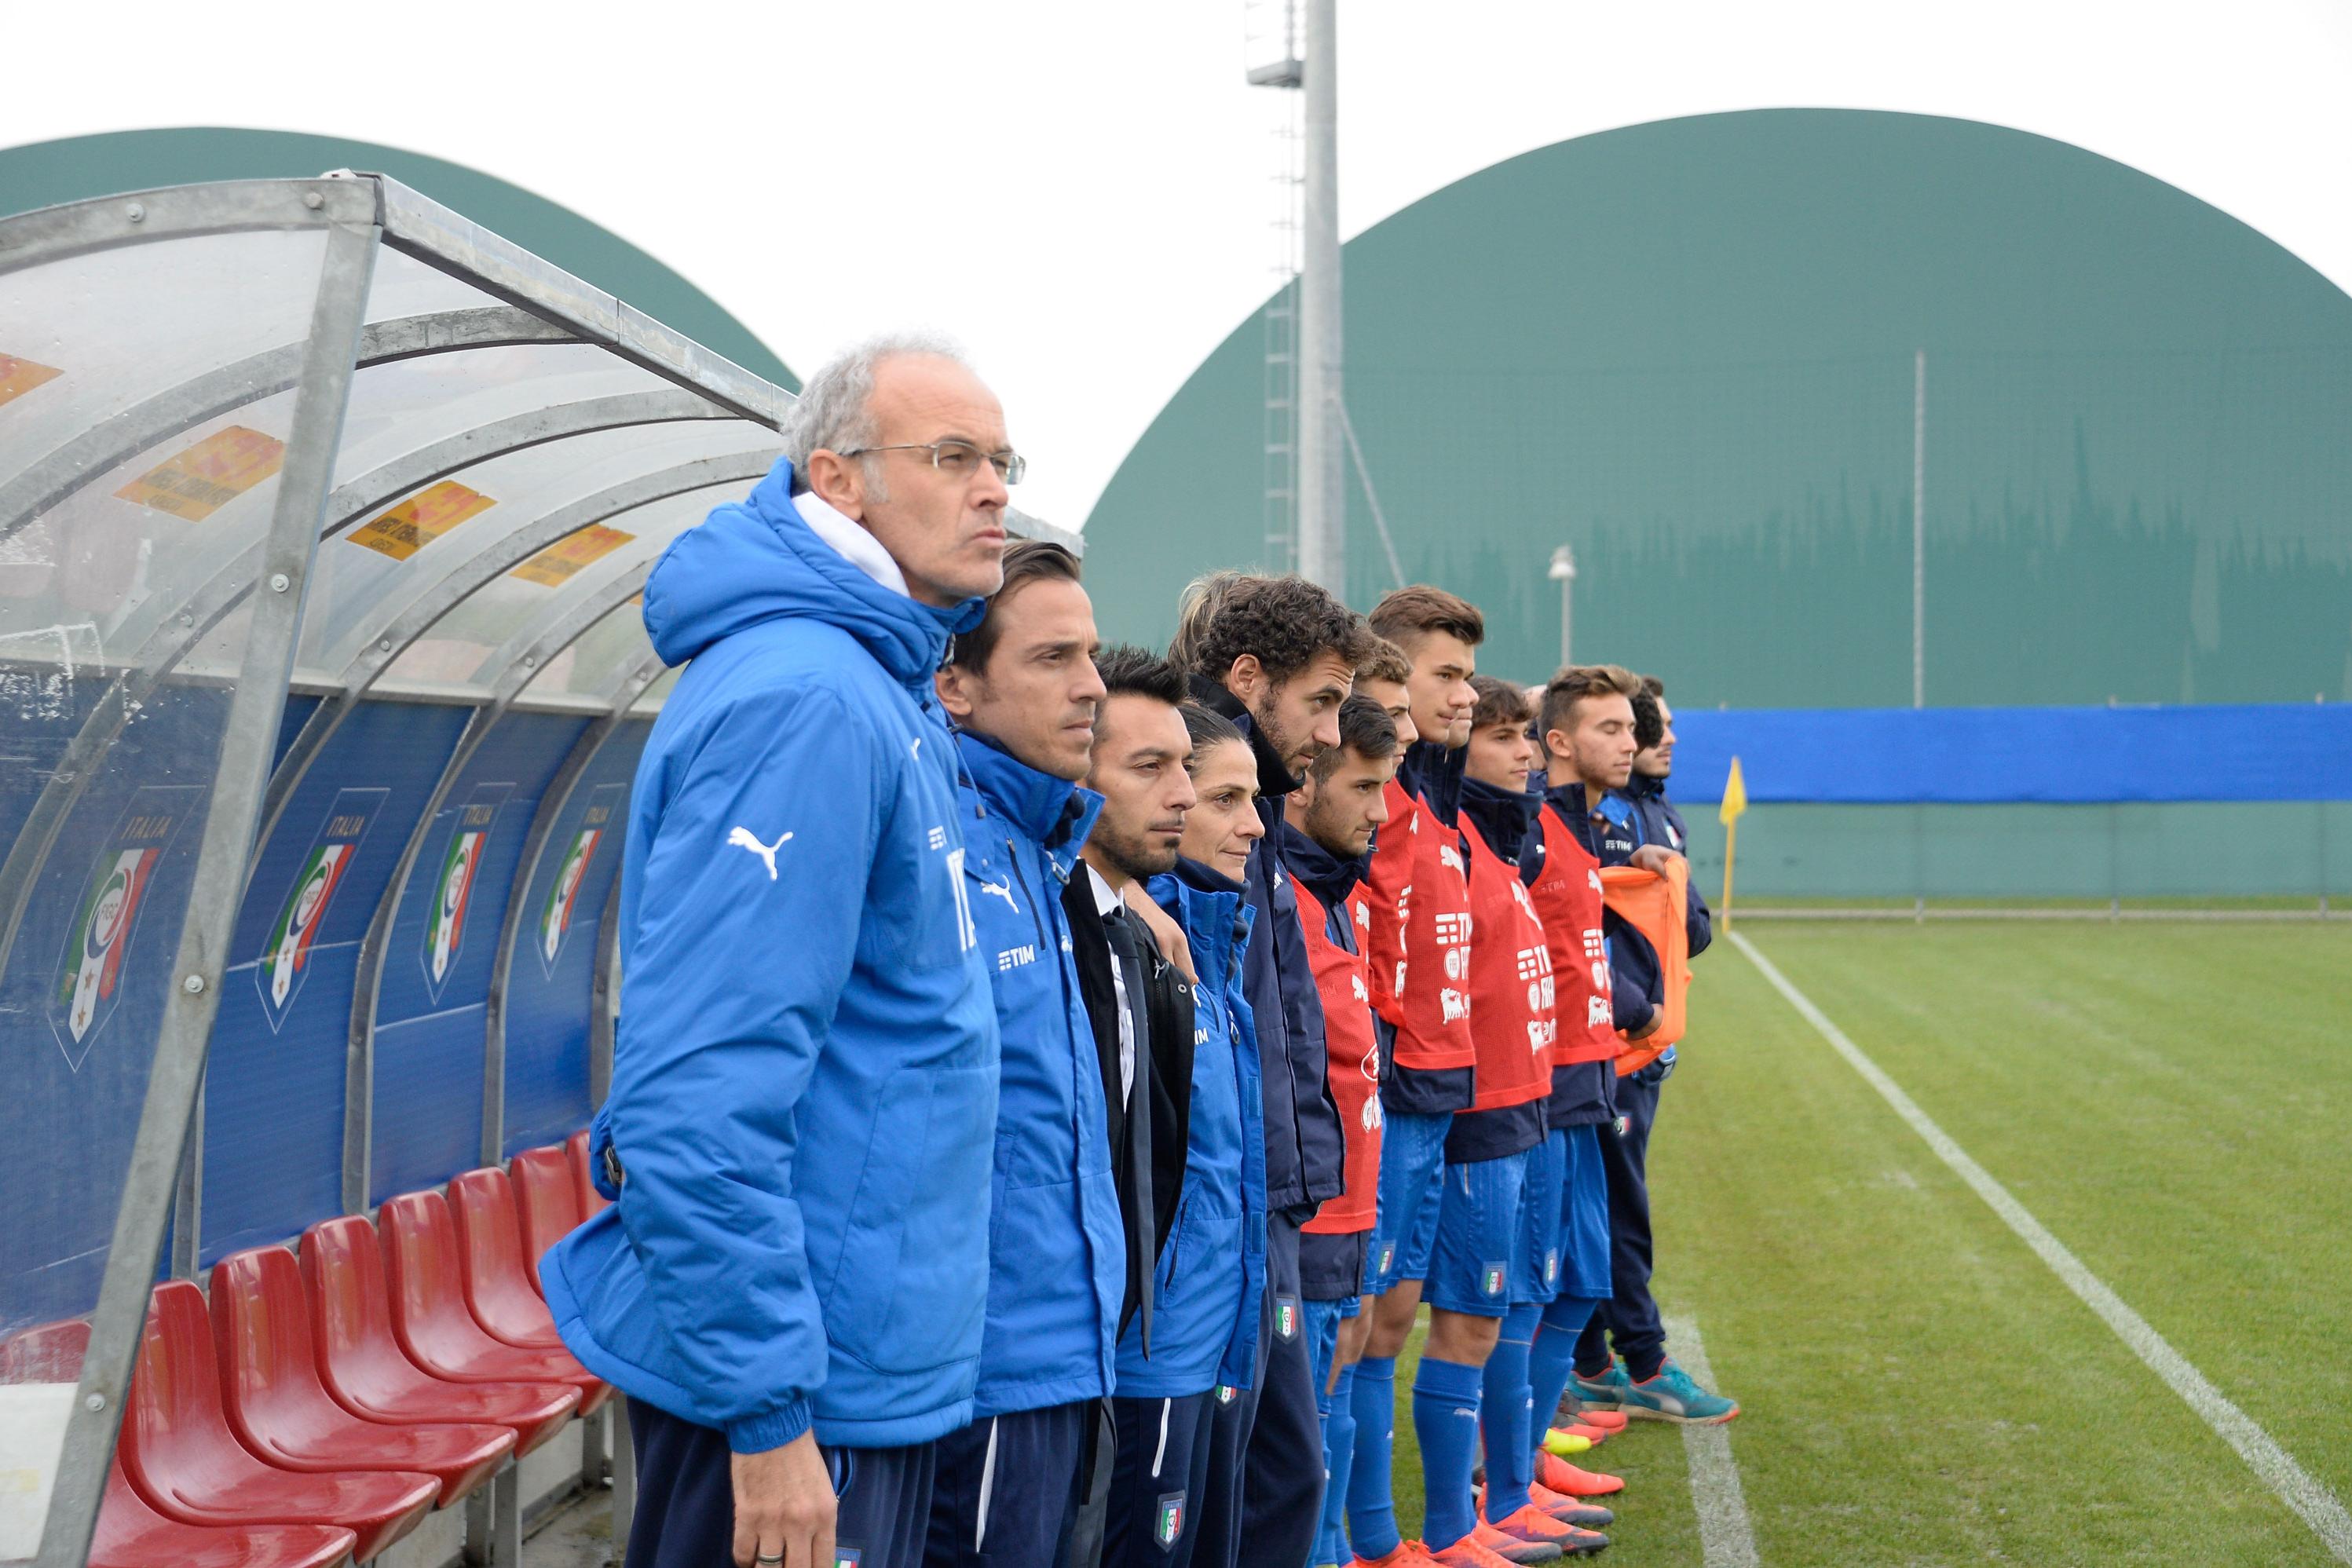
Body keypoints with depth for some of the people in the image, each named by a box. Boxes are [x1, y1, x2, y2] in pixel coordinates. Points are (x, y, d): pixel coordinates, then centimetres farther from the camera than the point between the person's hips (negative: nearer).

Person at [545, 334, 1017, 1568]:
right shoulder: (806, 700, -20)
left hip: (871, 1363, 10)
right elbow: (702, 1090, -26)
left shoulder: (875, 687, 12)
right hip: (796, 1391, -10)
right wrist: (767, 1412, -25)